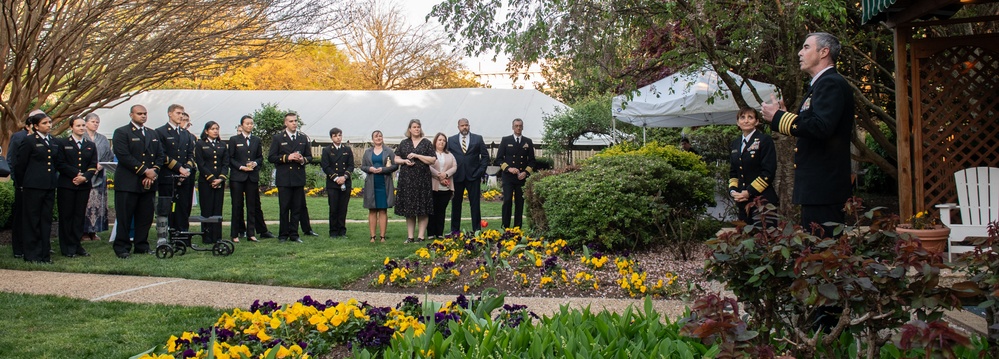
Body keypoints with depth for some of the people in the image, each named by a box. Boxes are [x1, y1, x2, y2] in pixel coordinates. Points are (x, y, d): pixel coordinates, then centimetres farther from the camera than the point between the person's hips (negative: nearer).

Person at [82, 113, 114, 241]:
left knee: (98, 203, 1)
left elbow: (109, 157, 11)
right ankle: (84, 231, -4)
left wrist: (100, 166, -6)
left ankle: (93, 231, 6)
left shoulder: (103, 140, 15)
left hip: (100, 176, 4)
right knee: (85, 203, -8)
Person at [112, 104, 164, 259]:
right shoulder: (121, 132, -1)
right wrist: (145, 171, -15)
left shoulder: (153, 134, 19)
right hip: (128, 183, -5)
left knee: (146, 217, 7)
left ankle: (141, 246, 16)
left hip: (148, 183, 6)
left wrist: (153, 172, -5)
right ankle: (121, 248, 5)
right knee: (125, 217, -2)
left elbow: (160, 155, 13)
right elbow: (124, 156, -13)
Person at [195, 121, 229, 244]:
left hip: (220, 182, 4)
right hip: (205, 182, -4)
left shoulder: (222, 146, 14)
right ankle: (207, 237, 1)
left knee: (218, 210, 4)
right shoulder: (200, 145, 2)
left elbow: (226, 164, 7)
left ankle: (217, 237, 6)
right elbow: (200, 164, -5)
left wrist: (220, 178, -8)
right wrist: (211, 179, -12)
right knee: (207, 210, -2)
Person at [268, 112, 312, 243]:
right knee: (284, 208, 0)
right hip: (284, 179, -3)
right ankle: (283, 235, 8)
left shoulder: (303, 138, 13)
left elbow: (309, 156, 16)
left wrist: (303, 160, -6)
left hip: (299, 178, 3)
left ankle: (294, 234, 11)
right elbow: (271, 157, -2)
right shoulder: (278, 138, 3)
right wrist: (287, 157, -14)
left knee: (297, 208, 4)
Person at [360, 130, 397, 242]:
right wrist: (370, 169, -10)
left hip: (384, 184, -2)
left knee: (383, 210, 1)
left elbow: (395, 166, -1)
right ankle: (372, 236, 5)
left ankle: (382, 236, 3)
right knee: (372, 211, 2)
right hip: (371, 185, 2)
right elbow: (362, 166, 11)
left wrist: (383, 169, -13)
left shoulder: (389, 151, 4)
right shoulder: (367, 152, 10)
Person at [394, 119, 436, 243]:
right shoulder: (404, 143, 12)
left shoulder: (426, 143, 4)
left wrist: (417, 156, -12)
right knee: (408, 209, 5)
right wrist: (404, 161, -8)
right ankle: (410, 236, 10)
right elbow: (396, 159, 12)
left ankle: (420, 236, 1)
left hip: (422, 179, -2)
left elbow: (432, 160, -4)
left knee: (422, 209, -3)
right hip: (406, 179, 3)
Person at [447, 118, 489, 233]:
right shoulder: (451, 140, 8)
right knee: (456, 203, 6)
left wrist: (480, 171, -4)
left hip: (473, 176, -1)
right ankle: (455, 230, 13)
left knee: (475, 203, 1)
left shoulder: (478, 139, 6)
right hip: (456, 176, 1)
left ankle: (477, 229, 7)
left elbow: (485, 156, 5)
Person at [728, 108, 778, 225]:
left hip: (762, 200, -6)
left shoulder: (765, 140, -3)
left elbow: (768, 172, -9)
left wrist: (749, 192, -13)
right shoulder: (735, 144, 17)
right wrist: (733, 190, 1)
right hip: (742, 202, 6)